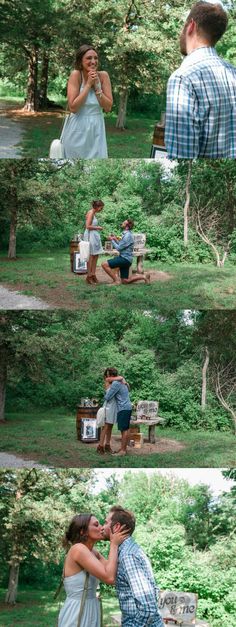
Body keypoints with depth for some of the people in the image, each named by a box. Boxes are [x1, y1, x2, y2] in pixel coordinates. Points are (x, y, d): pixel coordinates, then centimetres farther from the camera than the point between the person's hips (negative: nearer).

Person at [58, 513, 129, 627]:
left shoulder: (93, 553, 11)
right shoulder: (78, 549, -16)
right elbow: (109, 577, -21)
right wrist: (114, 544, -11)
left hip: (89, 614, 9)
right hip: (76, 617, -9)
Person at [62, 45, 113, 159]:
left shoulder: (103, 76, -1)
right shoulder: (76, 75, -10)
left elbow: (108, 107, -3)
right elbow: (73, 107, -17)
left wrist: (96, 86, -12)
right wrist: (88, 84, -16)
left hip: (96, 128, 3)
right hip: (78, 129, -3)